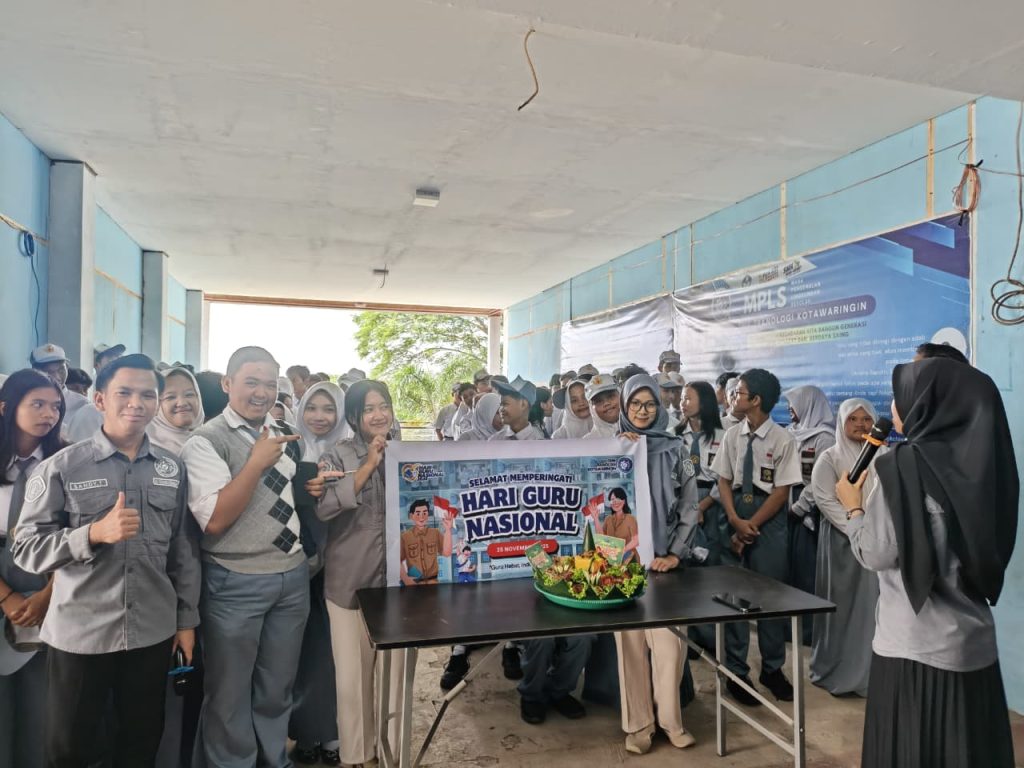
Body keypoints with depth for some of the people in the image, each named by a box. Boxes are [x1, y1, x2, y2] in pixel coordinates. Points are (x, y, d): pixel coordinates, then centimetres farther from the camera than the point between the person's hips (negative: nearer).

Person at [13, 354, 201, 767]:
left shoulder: (172, 469, 1)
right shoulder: (62, 467, -8)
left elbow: (183, 548, 5)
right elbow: (26, 548, -11)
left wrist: (187, 618, 6)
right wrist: (95, 533, -26)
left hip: (153, 632, 3)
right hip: (79, 634, -2)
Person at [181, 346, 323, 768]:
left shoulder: (285, 437, 9)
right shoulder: (205, 441, -12)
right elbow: (214, 520, -21)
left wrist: (312, 491, 4)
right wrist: (257, 462, -25)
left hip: (293, 575, 6)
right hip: (235, 583, -6)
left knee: (277, 689, 21)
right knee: (230, 695, 12)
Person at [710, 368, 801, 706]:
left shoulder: (783, 439, -10)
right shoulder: (732, 435, 1)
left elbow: (781, 491, -9)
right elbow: (723, 480, 4)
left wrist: (751, 526, -11)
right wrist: (735, 521, -10)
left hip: (769, 522, -3)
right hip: (735, 519, 3)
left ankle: (772, 669, 28)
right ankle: (736, 670, 20)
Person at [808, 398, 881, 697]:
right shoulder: (830, 458, -2)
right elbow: (825, 499, -10)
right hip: (843, 539, -3)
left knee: (876, 606, 5)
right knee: (844, 606, 2)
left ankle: (871, 672, 18)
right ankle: (838, 672, 15)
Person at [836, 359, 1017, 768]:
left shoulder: (906, 464, -17)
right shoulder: (979, 459, 3)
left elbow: (876, 554, -16)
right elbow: (981, 546, 14)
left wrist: (853, 506, 1)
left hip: (914, 645, -6)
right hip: (973, 641, 7)